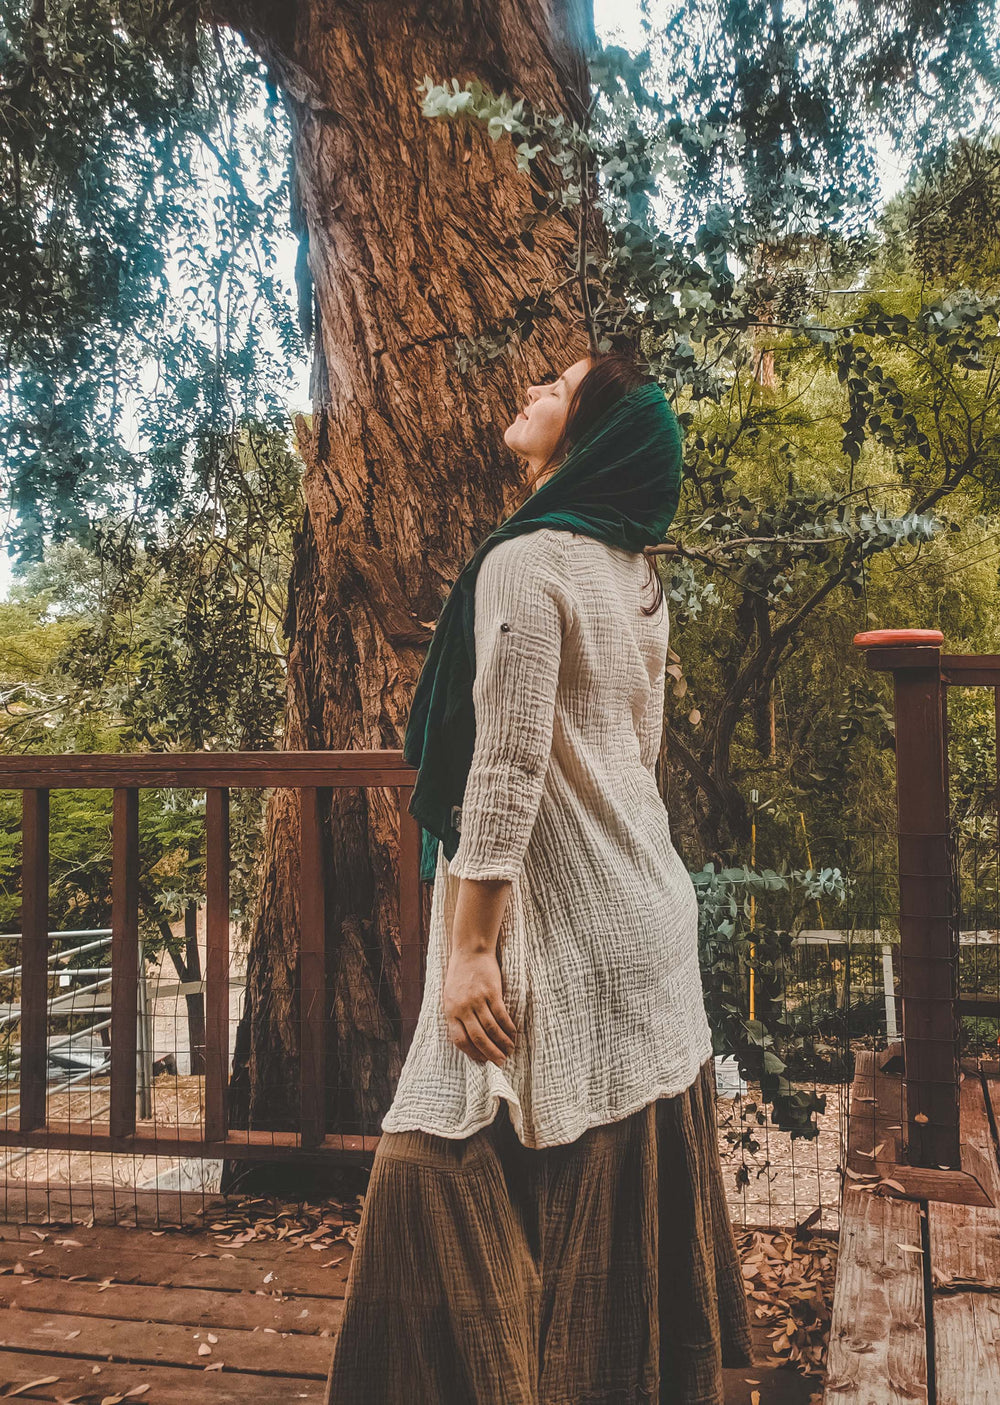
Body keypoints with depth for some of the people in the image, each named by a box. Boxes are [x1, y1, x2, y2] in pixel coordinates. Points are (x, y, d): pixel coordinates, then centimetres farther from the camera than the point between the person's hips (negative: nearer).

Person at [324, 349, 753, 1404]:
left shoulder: (527, 561, -15)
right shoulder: (637, 576, 11)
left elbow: (507, 769, -20)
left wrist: (470, 946, -18)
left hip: (563, 935, -9)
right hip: (647, 914, 9)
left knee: (443, 1168, 0)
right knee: (629, 1188, 17)